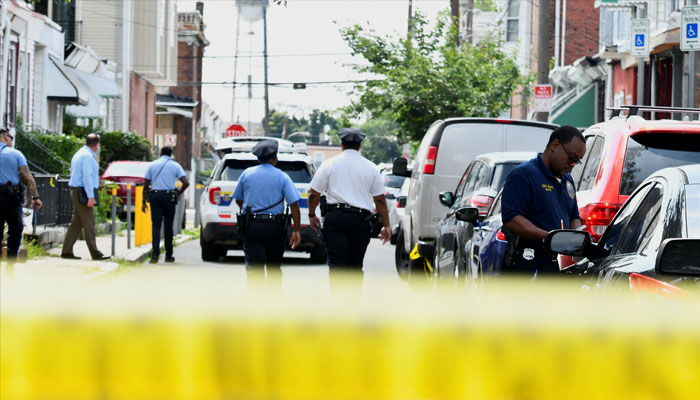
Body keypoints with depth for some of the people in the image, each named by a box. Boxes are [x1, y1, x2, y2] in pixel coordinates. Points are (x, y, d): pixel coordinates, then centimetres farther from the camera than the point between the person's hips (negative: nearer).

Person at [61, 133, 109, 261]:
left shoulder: (79, 154, 18)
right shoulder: (87, 156, -14)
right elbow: (87, 177, -20)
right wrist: (90, 197, -22)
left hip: (76, 192, 10)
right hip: (83, 192, -10)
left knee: (76, 222, 10)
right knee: (89, 223, -7)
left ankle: (67, 251, 9)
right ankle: (95, 254, -5)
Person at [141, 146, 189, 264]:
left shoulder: (153, 165, 8)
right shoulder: (175, 165, 5)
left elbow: (146, 185, 5)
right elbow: (186, 183, -6)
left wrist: (144, 201, 9)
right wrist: (179, 194, 11)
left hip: (155, 196, 0)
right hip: (169, 197, 0)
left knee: (156, 225, -4)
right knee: (168, 226, 10)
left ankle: (155, 255, -17)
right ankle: (169, 255, 15)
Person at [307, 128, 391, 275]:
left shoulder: (329, 164, 5)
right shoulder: (371, 167, 8)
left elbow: (314, 193, 5)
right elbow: (380, 199, 8)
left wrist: (312, 215, 20)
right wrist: (386, 226, 12)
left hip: (335, 217, -1)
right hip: (360, 220, 2)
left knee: (336, 263, -8)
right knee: (355, 265, 12)